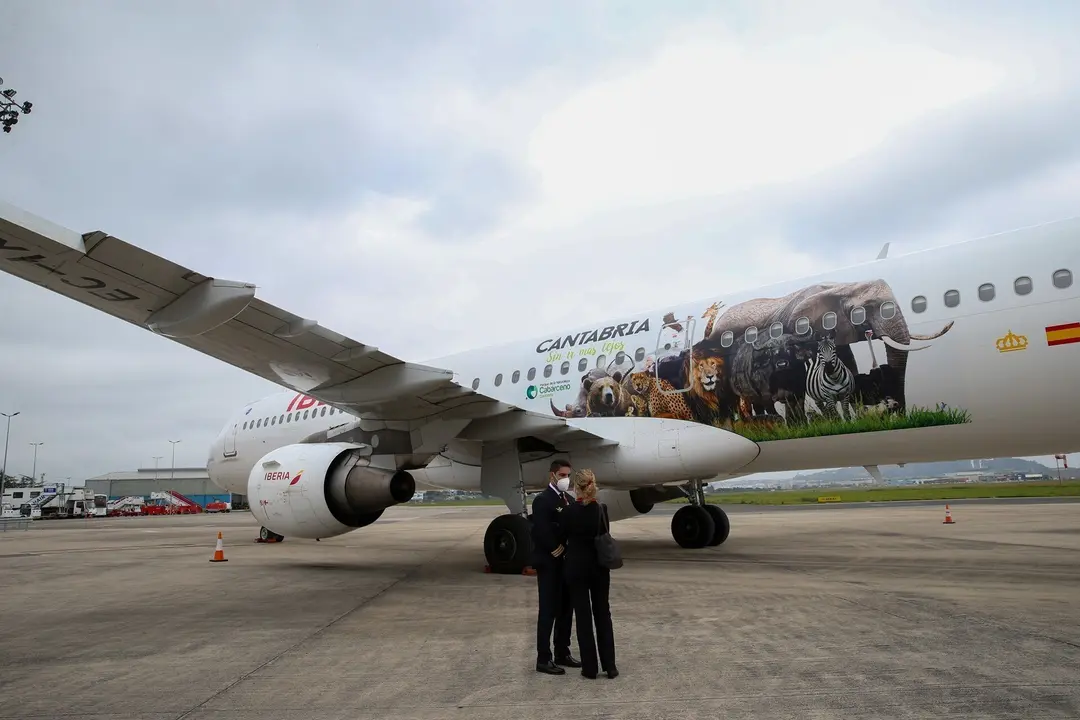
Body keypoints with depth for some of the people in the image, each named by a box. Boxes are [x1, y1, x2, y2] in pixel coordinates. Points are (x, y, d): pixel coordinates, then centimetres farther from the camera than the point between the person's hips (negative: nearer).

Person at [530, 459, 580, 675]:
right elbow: (540, 531, -21)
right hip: (549, 563, -8)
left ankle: (562, 653, 24)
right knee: (548, 610, -2)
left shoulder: (569, 500, 13)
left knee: (566, 609, 13)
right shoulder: (542, 500, -13)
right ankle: (544, 659, 5)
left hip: (567, 562, 8)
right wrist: (556, 550, -15)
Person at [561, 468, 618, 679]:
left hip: (576, 567, -2)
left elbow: (564, 537, 2)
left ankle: (590, 667, 10)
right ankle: (609, 665, 13)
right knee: (603, 613, 12)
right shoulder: (602, 509, -6)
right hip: (599, 566, 2)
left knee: (583, 615, 5)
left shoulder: (569, 511, -12)